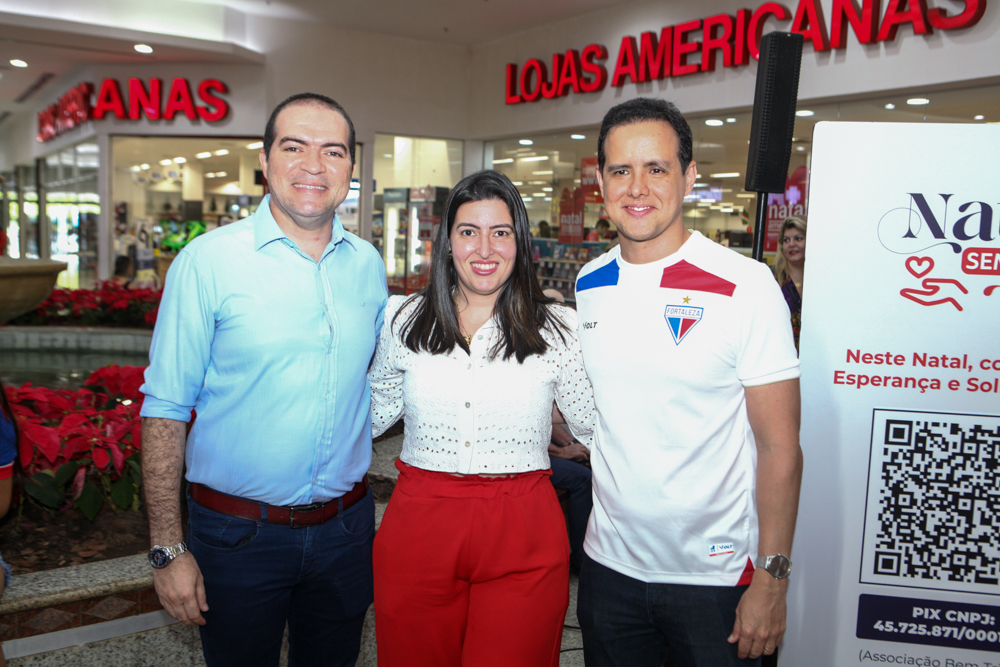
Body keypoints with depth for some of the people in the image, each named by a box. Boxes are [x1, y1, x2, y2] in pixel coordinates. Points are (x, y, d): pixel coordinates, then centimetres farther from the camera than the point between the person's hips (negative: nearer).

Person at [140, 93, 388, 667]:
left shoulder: (368, 264, 1)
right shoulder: (208, 261, -11)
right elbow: (164, 410, -10)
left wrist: (353, 505, 6)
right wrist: (168, 548, -12)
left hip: (346, 527, 4)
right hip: (239, 533, -3)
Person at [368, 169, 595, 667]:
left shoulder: (558, 329, -2)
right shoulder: (404, 320, 3)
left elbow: (594, 428, 5)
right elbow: (375, 413, 17)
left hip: (523, 539, -1)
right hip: (419, 532, 2)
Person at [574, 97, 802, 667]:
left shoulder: (746, 285, -13)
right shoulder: (587, 285, 1)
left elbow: (780, 446, -12)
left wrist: (771, 578, -13)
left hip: (715, 576, -4)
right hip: (611, 563, 4)